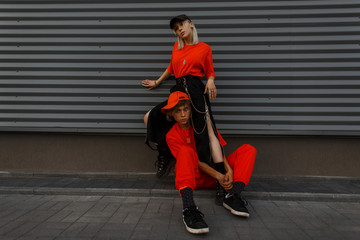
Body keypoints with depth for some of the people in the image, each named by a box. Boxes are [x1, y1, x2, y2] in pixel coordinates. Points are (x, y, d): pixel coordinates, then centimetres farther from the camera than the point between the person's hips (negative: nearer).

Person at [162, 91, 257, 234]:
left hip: (215, 170, 4)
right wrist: (218, 176, -25)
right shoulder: (172, 136, -5)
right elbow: (196, 161, -14)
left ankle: (232, 196, -32)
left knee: (248, 150, -10)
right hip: (194, 177, -4)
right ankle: (188, 208, -52)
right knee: (185, 151, -34)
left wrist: (229, 170, -19)